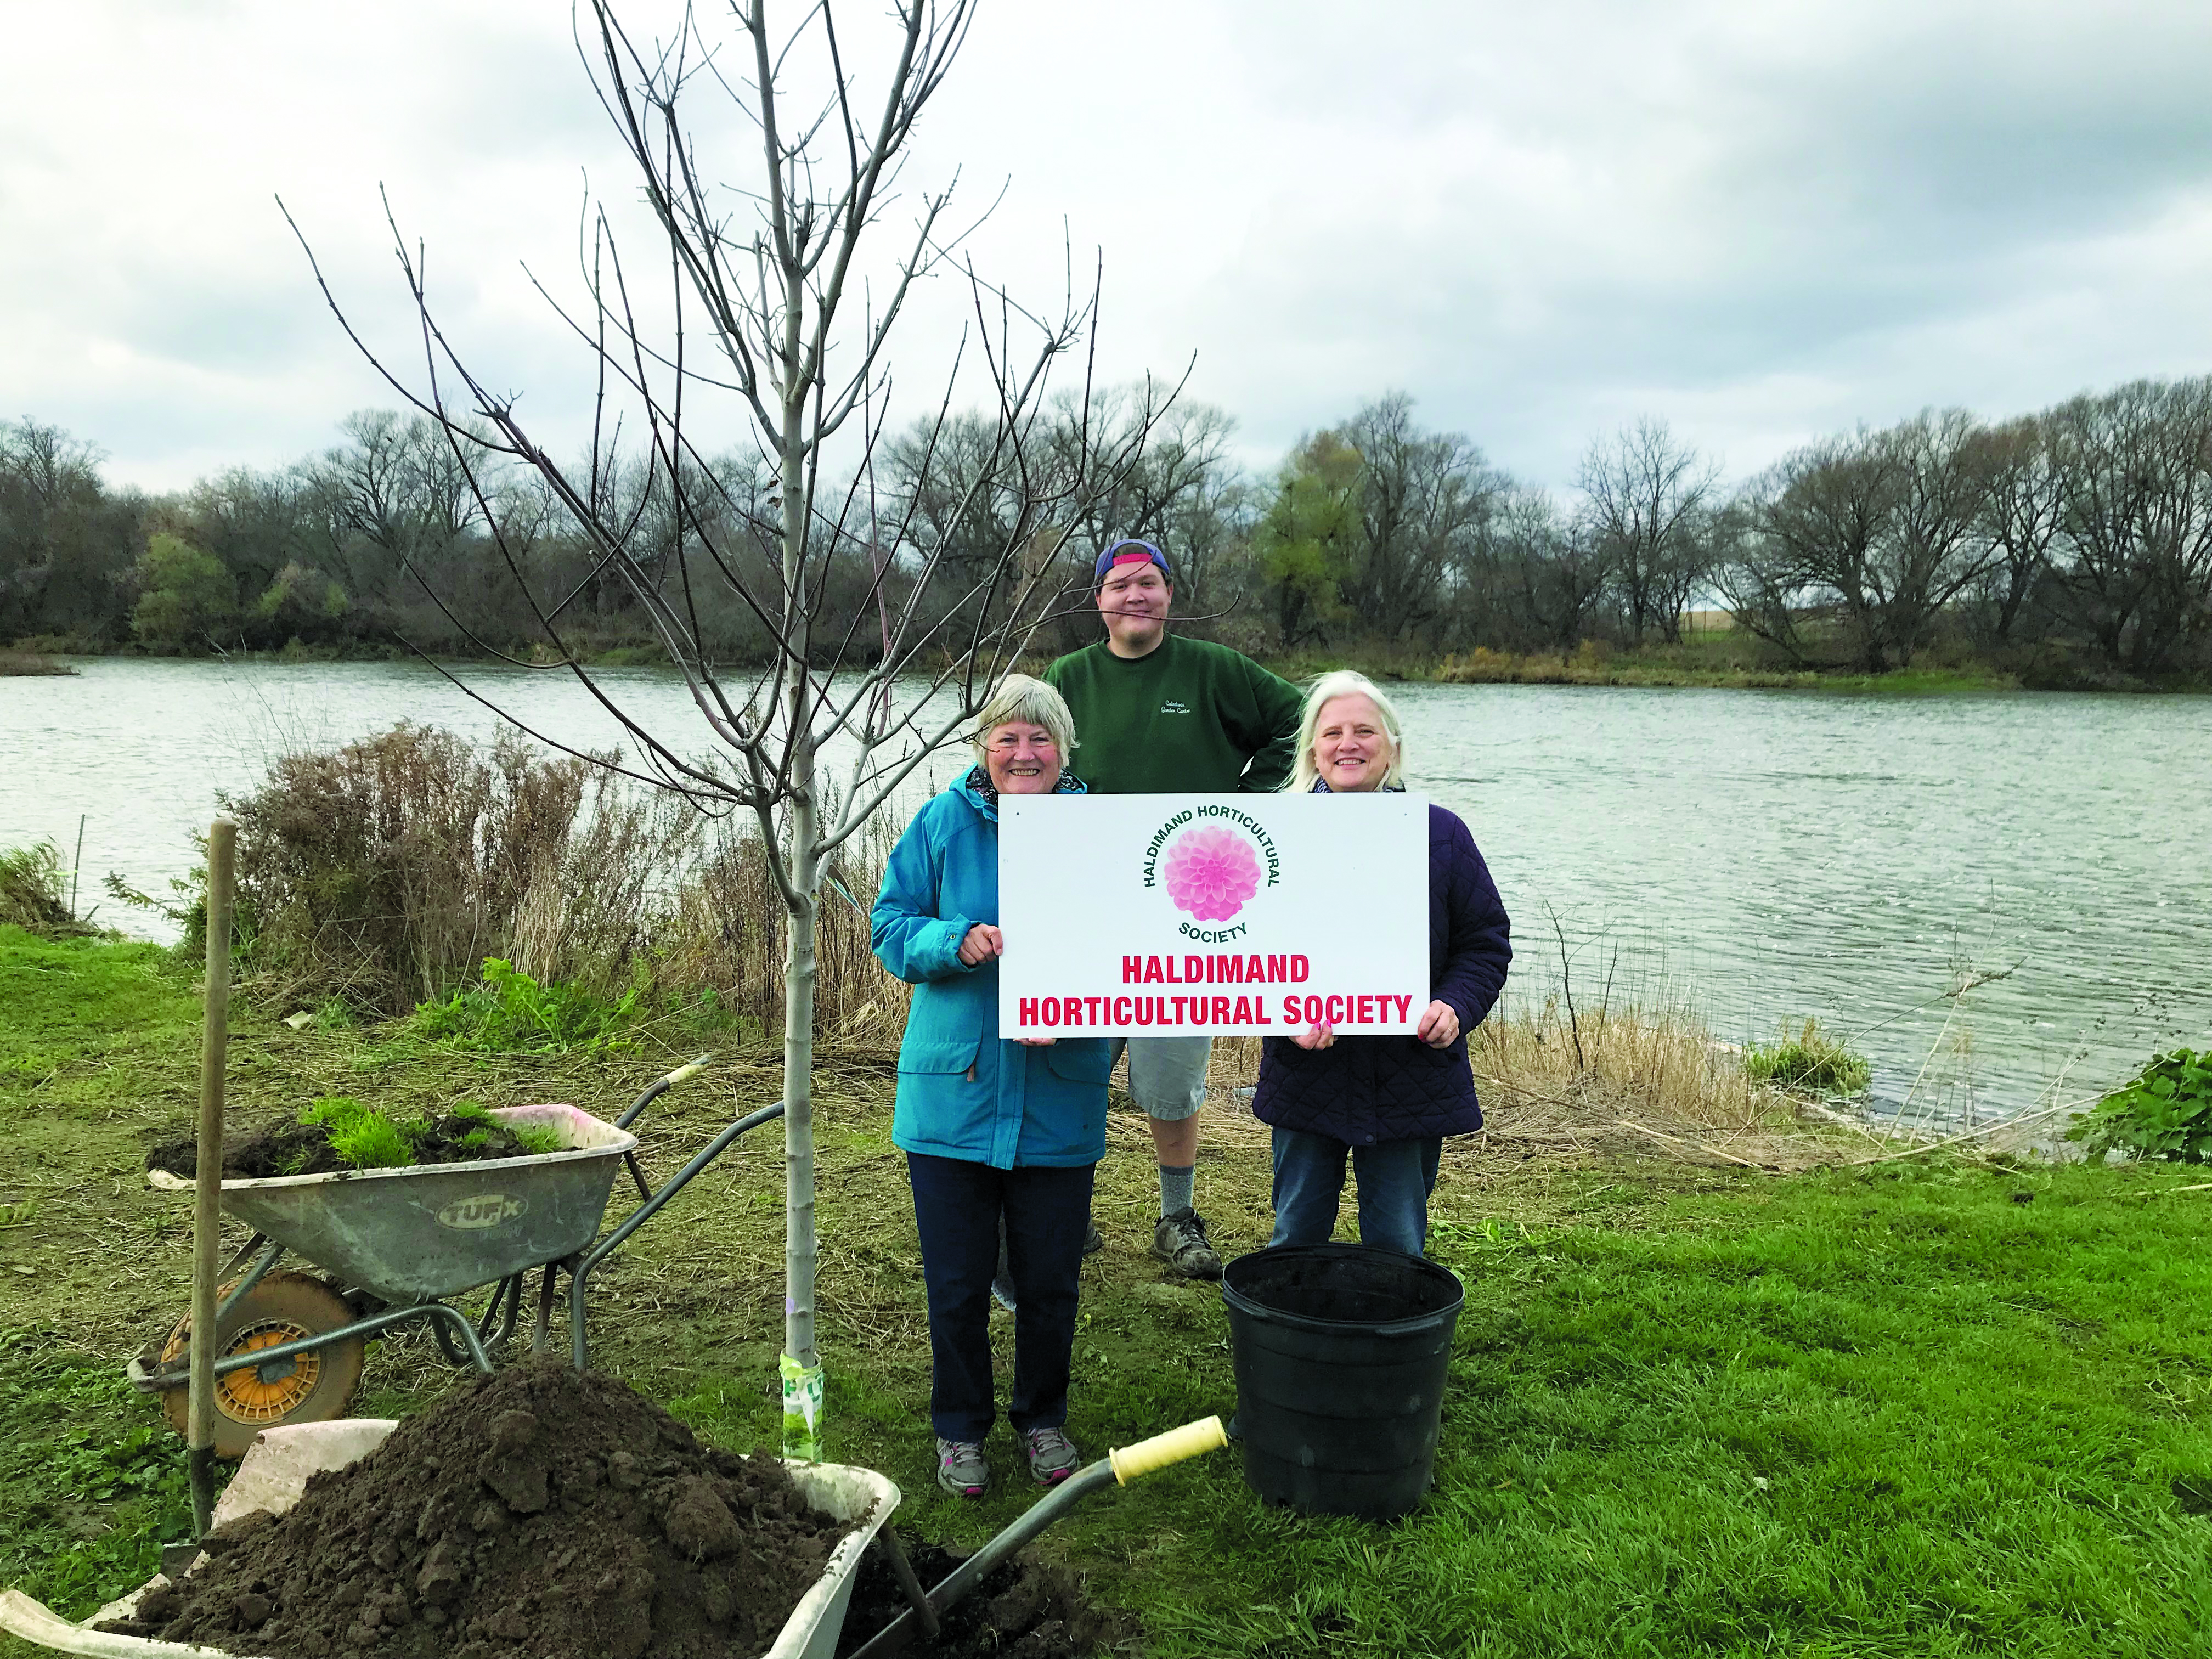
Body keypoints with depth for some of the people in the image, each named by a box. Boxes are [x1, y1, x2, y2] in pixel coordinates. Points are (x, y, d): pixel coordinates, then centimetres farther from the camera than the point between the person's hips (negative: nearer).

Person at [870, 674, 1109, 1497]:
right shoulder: (942, 824, -2)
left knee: (1050, 1281, 12)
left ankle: (1044, 1419, 37)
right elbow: (889, 927, 1)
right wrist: (958, 942, -19)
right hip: (953, 1094, 0)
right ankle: (960, 1429, 33)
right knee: (956, 1283, 11)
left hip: (1060, 1101, 0)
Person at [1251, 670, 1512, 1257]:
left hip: (1412, 1077, 0)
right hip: (1306, 1072, 0)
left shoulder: (1442, 833, -1)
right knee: (1295, 1237, 12)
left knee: (1398, 1246, 10)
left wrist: (1456, 1006, -13)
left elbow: (1486, 941, 4)